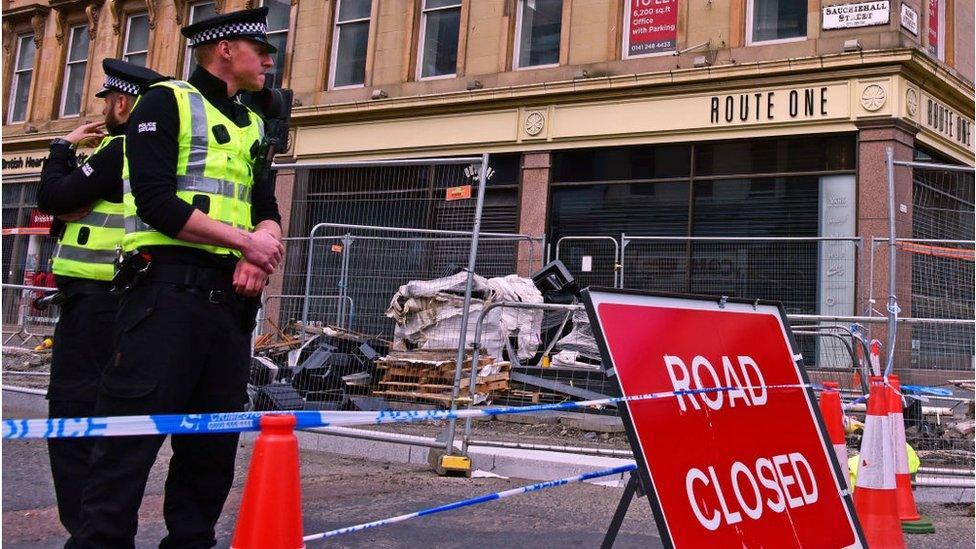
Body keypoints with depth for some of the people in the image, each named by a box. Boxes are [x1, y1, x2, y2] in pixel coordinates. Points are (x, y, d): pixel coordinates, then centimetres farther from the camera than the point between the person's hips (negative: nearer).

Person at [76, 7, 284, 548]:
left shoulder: (253, 126, 22)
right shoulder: (167, 102, 0)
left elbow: (267, 212, 16)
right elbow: (156, 201, -12)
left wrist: (261, 251, -8)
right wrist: (244, 241, -12)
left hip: (231, 295, 7)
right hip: (168, 286, -7)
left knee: (214, 440, 9)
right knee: (132, 435, -7)